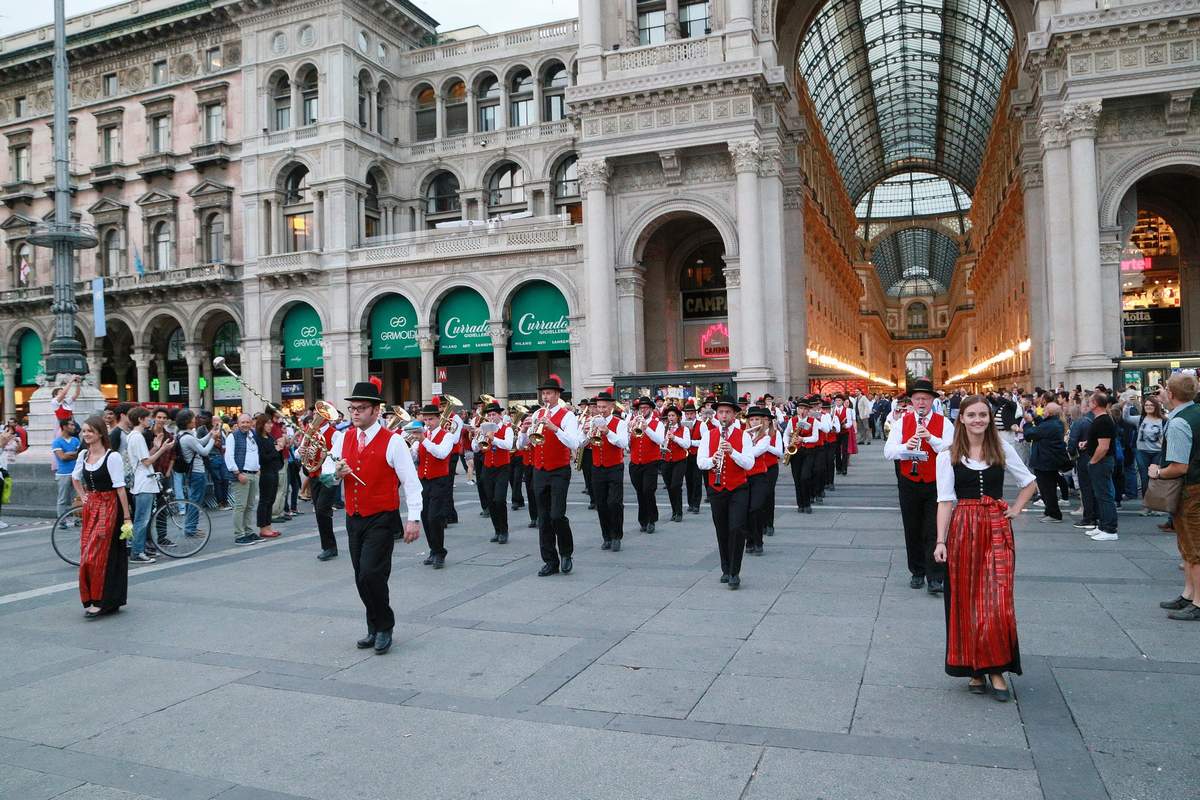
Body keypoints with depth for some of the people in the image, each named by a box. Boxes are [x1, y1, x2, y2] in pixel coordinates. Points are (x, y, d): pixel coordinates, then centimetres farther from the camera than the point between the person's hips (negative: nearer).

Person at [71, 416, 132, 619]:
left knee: (97, 555, -8)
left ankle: (101, 601, 2)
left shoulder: (112, 457, -14)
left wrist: (127, 518, -15)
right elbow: (75, 478, 27)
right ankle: (90, 599, 19)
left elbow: (120, 489, -15)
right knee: (87, 555, 8)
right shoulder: (83, 455, 6)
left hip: (108, 508, -7)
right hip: (90, 508, 7)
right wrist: (83, 497, 13)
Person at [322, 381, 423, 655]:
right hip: (353, 518, 6)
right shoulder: (344, 437, 7)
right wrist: (337, 472, -12)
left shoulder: (392, 442, -11)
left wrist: (413, 519, -16)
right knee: (361, 578, 11)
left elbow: (411, 482, -11)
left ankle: (384, 628, 6)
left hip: (381, 520, -6)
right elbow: (325, 471, 12)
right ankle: (374, 629, 27)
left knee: (372, 574, -15)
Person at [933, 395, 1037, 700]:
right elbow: (945, 501, -3)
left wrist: (1015, 509, 3)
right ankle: (973, 669, 18)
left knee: (997, 602, -5)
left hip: (997, 529, 1)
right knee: (966, 601, 5)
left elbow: (1029, 483, 16)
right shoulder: (948, 455, 0)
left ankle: (996, 669, 9)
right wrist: (941, 541, -10)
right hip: (963, 529, 0)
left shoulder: (1003, 449, 5)